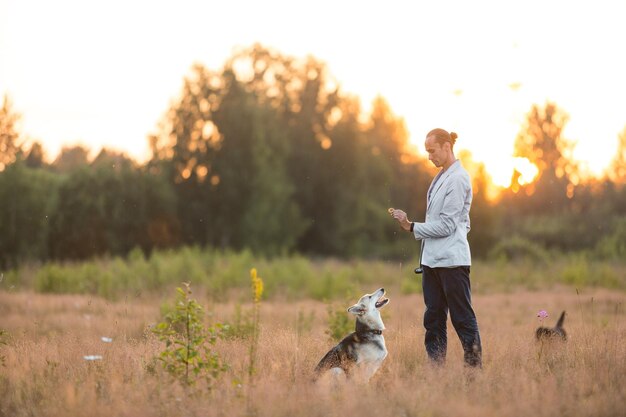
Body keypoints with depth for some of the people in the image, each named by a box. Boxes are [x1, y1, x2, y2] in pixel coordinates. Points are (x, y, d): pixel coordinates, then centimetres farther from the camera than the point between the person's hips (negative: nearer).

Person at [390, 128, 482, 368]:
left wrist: (412, 227, -10)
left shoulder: (458, 179, -13)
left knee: (462, 317, -5)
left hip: (452, 260, -9)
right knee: (433, 318, 10)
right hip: (432, 259, 10)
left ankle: (474, 366, -2)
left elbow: (446, 225, -16)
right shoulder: (440, 177, 16)